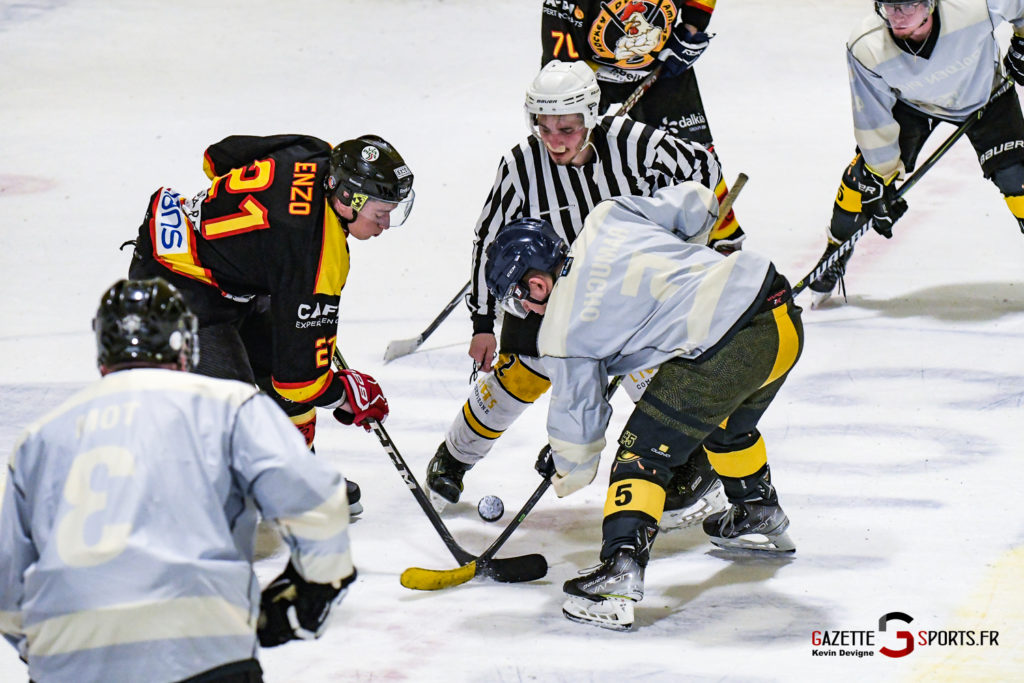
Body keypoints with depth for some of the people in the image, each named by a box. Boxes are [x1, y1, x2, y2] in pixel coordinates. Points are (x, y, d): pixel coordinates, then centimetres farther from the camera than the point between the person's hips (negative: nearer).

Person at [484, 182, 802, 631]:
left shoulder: (560, 332, 1)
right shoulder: (607, 218, 13)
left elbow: (577, 414, 11)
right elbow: (696, 204, 18)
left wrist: (568, 472, 31)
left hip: (725, 353, -8)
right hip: (783, 313, 8)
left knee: (644, 451, 1)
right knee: (726, 422, 34)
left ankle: (621, 571, -11)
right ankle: (760, 517, 54)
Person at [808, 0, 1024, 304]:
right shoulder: (867, 48, -35)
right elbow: (873, 121, -22)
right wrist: (879, 181, -17)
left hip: (983, 91, 0)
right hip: (910, 101, 0)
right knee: (864, 173, -8)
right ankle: (836, 253, 14)